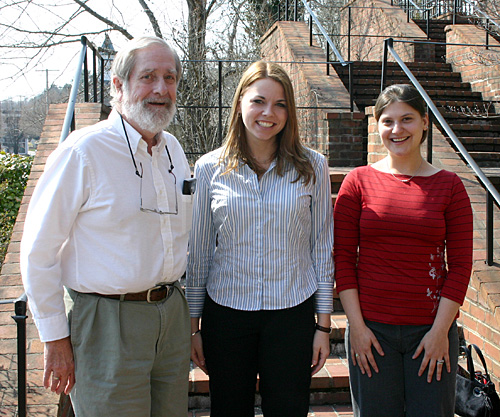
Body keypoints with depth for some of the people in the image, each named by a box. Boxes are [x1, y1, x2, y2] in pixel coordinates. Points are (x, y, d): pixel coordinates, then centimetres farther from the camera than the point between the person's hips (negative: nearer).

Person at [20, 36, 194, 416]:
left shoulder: (173, 149, 8)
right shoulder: (84, 152, -13)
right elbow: (38, 252, -11)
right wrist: (55, 339, -10)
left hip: (172, 314, 6)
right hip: (108, 322, -6)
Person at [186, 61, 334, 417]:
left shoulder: (312, 167, -1)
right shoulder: (210, 168, 0)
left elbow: (322, 248, 2)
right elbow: (198, 253, 4)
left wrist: (324, 324, 1)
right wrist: (193, 327, 4)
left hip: (293, 311, 0)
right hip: (225, 312, 1)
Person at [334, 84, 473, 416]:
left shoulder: (449, 185, 2)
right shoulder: (359, 181, 1)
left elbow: (460, 264, 1)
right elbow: (343, 257, 0)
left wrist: (440, 330, -6)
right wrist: (356, 325, -6)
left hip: (432, 328, 0)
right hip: (371, 329, 0)